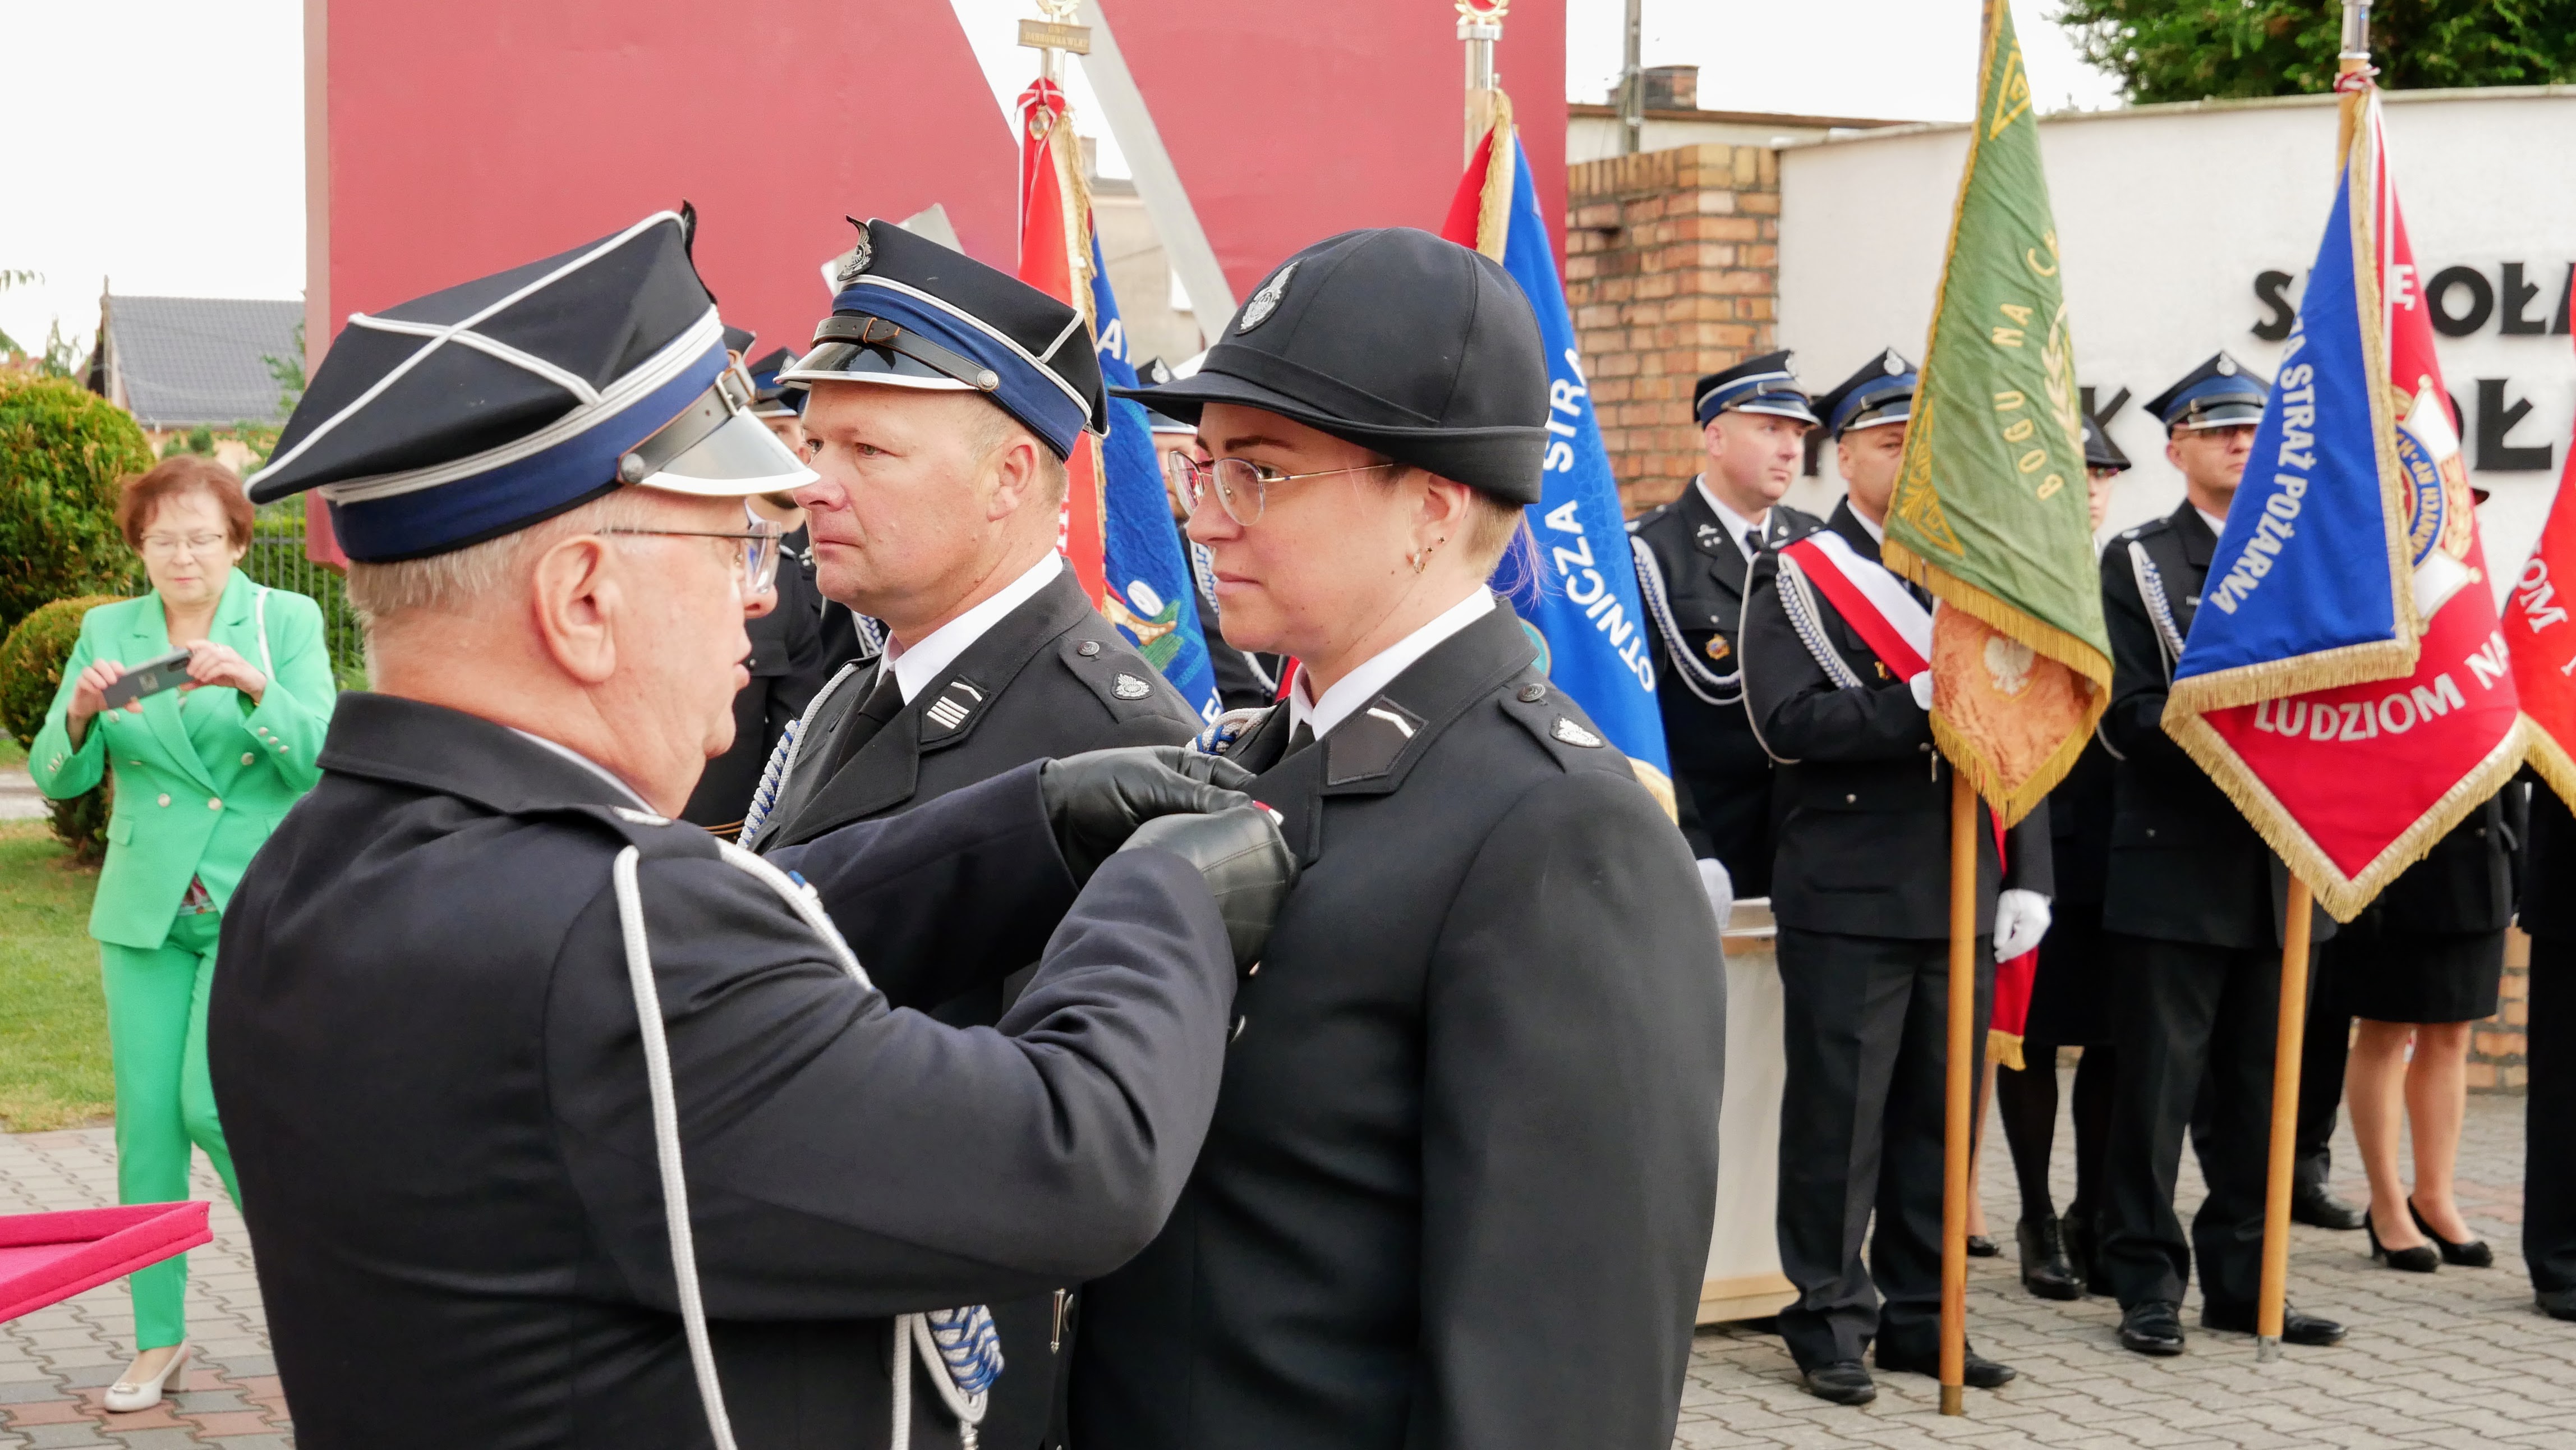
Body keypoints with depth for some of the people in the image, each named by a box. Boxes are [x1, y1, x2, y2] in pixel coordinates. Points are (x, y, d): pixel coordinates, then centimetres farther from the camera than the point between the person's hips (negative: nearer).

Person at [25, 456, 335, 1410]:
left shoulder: (286, 622, -2)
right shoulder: (107, 631, 6)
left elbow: (320, 760, -11)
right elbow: (57, 778, 0)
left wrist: (255, 688, -28)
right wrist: (81, 712, -20)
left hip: (257, 905, -3)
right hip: (145, 910, 3)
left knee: (214, 1105, -14)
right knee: (145, 1123, 4)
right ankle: (159, 1342, 15)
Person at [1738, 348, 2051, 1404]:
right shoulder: (1797, 576, -1)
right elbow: (1787, 723, -14)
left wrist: (2028, 877, 6)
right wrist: (1920, 702, -24)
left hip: (1963, 898, 5)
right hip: (1849, 899, -5)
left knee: (1942, 1110, 10)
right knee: (1839, 1111, 0)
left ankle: (1919, 1314, 21)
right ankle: (1830, 1319, 11)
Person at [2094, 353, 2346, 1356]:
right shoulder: (2139, 564, 2)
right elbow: (2132, 717, -7)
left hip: (2283, 866, 5)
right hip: (2175, 868, -5)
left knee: (2261, 1088, 10)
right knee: (2158, 1084, -2)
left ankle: (2243, 1281, 19)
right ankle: (2149, 1283, 7)